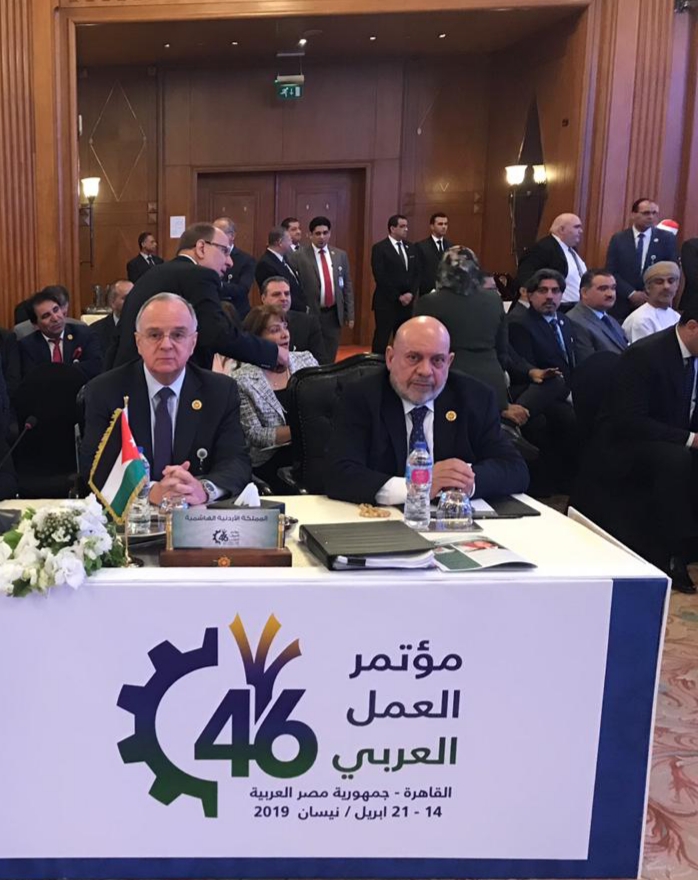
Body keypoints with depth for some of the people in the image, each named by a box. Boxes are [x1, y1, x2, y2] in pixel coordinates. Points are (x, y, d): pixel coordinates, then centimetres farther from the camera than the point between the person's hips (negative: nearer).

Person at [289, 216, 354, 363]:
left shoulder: (340, 255, 8)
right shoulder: (298, 256, -6)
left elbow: (347, 286, 11)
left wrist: (350, 314, 8)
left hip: (334, 314, 4)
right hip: (310, 315, -3)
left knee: (329, 358, 10)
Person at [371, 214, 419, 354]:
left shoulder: (411, 248, 13)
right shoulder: (379, 248, -6)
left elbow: (416, 274, 12)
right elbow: (380, 277, -12)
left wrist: (411, 293, -5)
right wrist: (398, 297, -13)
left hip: (407, 302, 6)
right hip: (386, 302, -6)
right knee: (381, 340, -3)